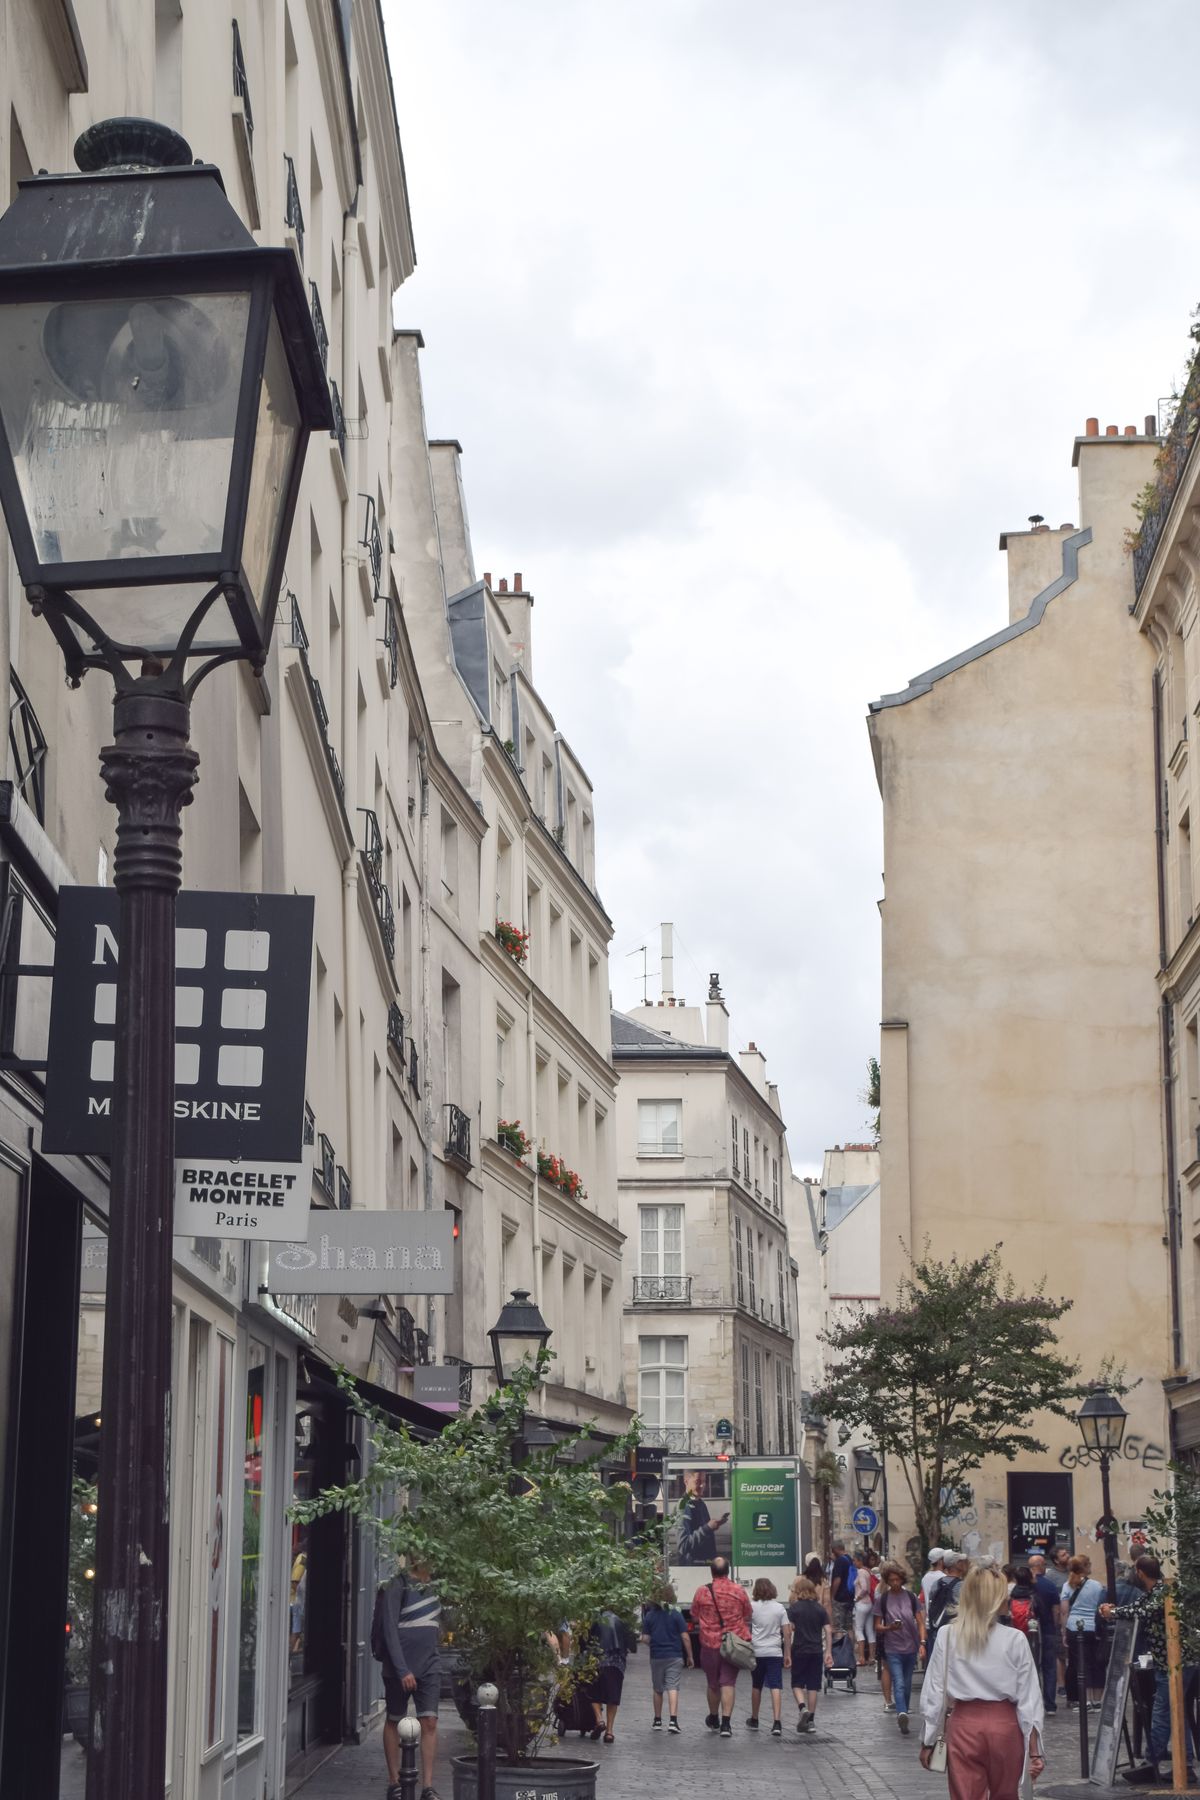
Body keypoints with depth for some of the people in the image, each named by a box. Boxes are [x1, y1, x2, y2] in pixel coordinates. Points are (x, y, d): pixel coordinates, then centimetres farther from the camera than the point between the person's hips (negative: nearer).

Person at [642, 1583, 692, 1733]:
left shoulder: (649, 1615, -2)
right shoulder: (676, 1615, -7)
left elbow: (645, 1639, -3)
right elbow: (685, 1637, -8)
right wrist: (689, 1656, 2)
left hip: (656, 1657, 2)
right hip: (674, 1656, -2)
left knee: (657, 1690, 16)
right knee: (673, 1688, -6)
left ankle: (657, 1721, 25)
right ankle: (673, 1720, -21)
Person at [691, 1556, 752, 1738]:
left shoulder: (702, 1592, -6)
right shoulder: (739, 1591, -4)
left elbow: (695, 1617, 6)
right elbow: (747, 1617, 8)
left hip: (710, 1644, 0)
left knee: (713, 1684, 16)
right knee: (728, 1683, -1)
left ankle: (713, 1719, 33)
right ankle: (726, 1723, -11)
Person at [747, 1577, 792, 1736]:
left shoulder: (752, 1606, -4)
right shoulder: (780, 1608, 0)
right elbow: (787, 1633, -1)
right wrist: (788, 1654, 4)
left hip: (756, 1652, 1)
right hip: (775, 1652, 0)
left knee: (757, 1687, 17)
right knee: (775, 1687, -6)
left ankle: (754, 1720, 31)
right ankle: (776, 1723, -20)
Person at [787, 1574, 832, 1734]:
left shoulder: (794, 1608, -5)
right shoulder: (820, 1608, 5)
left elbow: (789, 1629, -11)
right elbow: (828, 1631, 2)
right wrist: (828, 1652, 4)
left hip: (799, 1651, -3)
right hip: (817, 1651, 3)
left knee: (797, 1683, 8)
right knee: (813, 1685, 7)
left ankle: (803, 1708, -17)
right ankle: (811, 1720, 9)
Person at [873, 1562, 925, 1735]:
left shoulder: (910, 1597, 2)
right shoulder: (882, 1599, -2)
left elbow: (920, 1622, 5)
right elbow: (877, 1626, 2)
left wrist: (922, 1643, -8)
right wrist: (889, 1627, -19)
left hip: (910, 1648, 3)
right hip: (892, 1649, -3)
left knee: (907, 1684, 11)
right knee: (899, 1683, -16)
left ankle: (903, 1714, 24)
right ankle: (902, 1713, -30)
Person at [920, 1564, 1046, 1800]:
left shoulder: (947, 1636, -5)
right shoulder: (1015, 1640, -7)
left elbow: (933, 1693, -2)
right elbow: (1028, 1698, -4)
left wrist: (928, 1741, 8)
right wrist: (1034, 1750, 3)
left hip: (964, 1725, 0)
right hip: (1004, 1724, 0)